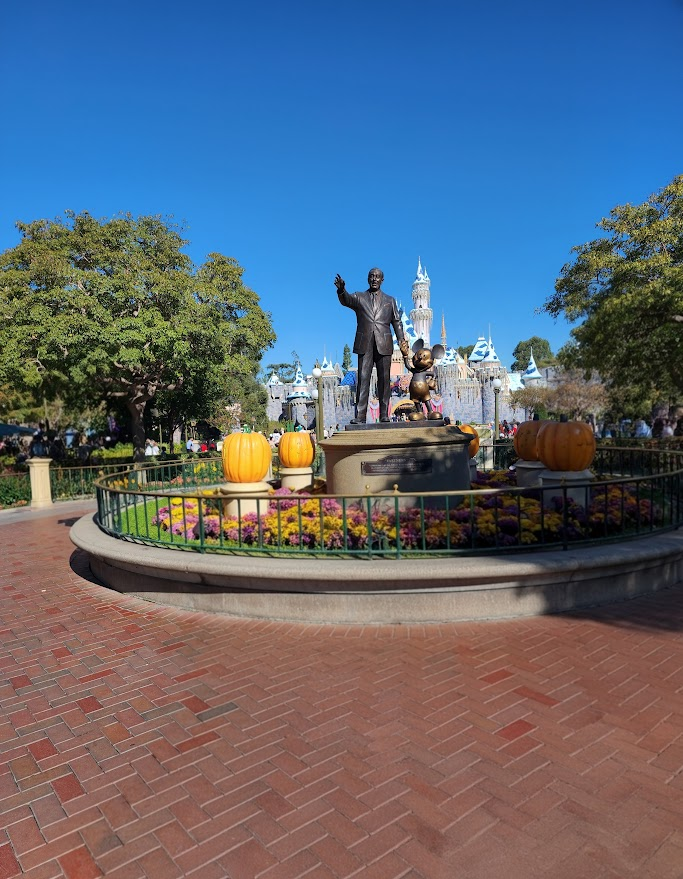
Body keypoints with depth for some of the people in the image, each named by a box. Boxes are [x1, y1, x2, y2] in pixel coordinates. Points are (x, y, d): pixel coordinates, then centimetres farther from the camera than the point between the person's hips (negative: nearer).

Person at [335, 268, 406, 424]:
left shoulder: (390, 300, 18)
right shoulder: (359, 298, 13)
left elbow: (397, 322, 14)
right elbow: (346, 300, -8)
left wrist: (402, 341, 0)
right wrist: (341, 289, -31)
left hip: (383, 345, 1)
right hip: (365, 345, -1)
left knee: (384, 380, 1)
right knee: (363, 379, -6)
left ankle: (384, 415, 6)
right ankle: (360, 416, -8)